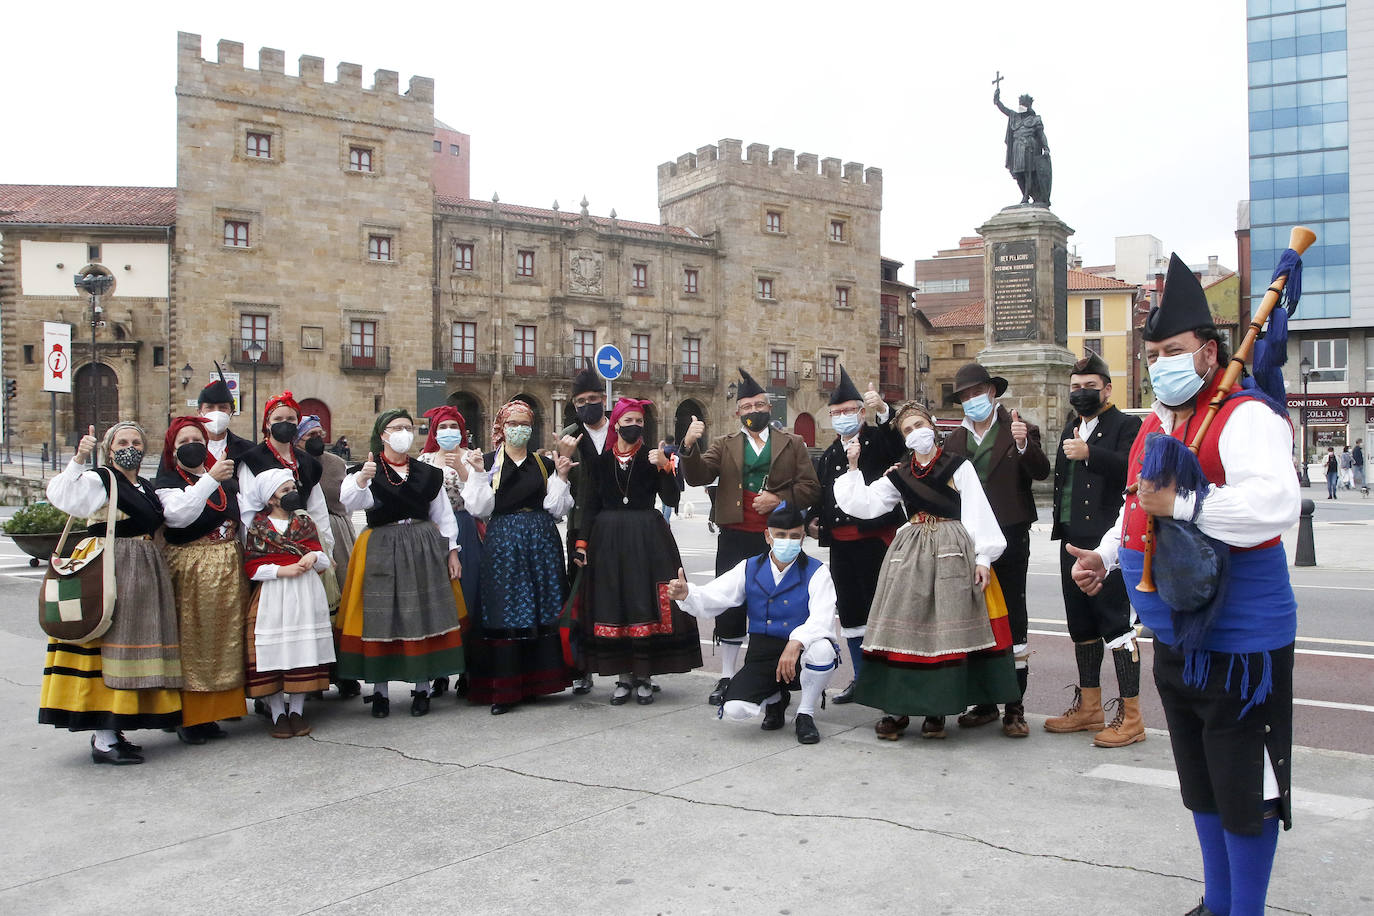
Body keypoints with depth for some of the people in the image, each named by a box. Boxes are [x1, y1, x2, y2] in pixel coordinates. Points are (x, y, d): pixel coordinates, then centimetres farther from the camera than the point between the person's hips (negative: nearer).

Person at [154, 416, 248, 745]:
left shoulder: (227, 481, 15)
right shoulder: (165, 483, -2)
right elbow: (178, 515, -23)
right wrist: (210, 480, -27)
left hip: (228, 569, 6)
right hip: (188, 568, -6)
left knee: (224, 643, 8)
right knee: (191, 644, -5)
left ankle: (210, 714, 18)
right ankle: (188, 718, 4)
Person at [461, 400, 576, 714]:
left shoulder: (545, 464, 11)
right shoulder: (488, 462, 5)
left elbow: (557, 509, 4)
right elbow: (479, 508, -4)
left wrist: (561, 477, -5)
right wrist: (478, 473, -11)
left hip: (542, 542, 3)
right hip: (503, 543, -2)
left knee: (542, 607, 3)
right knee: (505, 610, -4)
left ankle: (536, 681, 14)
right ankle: (504, 688, 1)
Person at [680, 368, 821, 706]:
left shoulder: (793, 444, 9)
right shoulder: (724, 445, 10)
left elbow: (810, 487, 2)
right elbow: (698, 476, -4)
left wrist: (779, 499, -14)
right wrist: (690, 446, -22)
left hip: (776, 539, -1)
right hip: (735, 538, 1)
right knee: (730, 607, 5)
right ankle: (727, 677, 16)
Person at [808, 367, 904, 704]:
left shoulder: (878, 440, 0)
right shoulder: (828, 456, 18)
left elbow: (899, 438, -22)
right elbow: (819, 496, 23)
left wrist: (882, 409, -38)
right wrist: (812, 522, 6)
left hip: (874, 538, -6)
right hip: (839, 543, 7)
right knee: (849, 611, 12)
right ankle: (861, 679, 23)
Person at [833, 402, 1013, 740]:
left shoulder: (959, 467, 6)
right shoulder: (899, 475, 16)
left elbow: (977, 513, 1)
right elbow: (864, 504, 9)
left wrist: (982, 558, -7)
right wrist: (853, 468, 3)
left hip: (951, 553, -3)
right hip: (909, 555, 3)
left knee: (946, 631, -5)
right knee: (904, 626, -2)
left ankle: (937, 709, 6)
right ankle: (897, 708, 5)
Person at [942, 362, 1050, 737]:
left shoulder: (1019, 431, 0)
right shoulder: (955, 440, 14)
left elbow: (1041, 472, -14)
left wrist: (1024, 444, -32)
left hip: (1008, 537, -4)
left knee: (1013, 618, -1)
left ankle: (1015, 708, 5)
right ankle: (984, 702, 20)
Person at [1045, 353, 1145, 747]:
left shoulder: (1126, 426, -4)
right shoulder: (1072, 428, 21)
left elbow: (1131, 467, -22)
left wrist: (1089, 454, -33)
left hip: (1107, 540, -8)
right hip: (1072, 539, 8)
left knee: (1116, 623, -6)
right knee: (1081, 626, 14)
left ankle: (1130, 716, 0)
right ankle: (1088, 707, 25)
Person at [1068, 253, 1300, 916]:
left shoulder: (1246, 418, -16)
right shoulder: (1153, 426, 12)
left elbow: (1276, 506, -33)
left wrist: (1183, 504, -31)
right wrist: (1105, 555, 10)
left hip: (1239, 644, -9)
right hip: (1175, 635, 9)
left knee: (1244, 788, 2)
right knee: (1199, 784, 20)